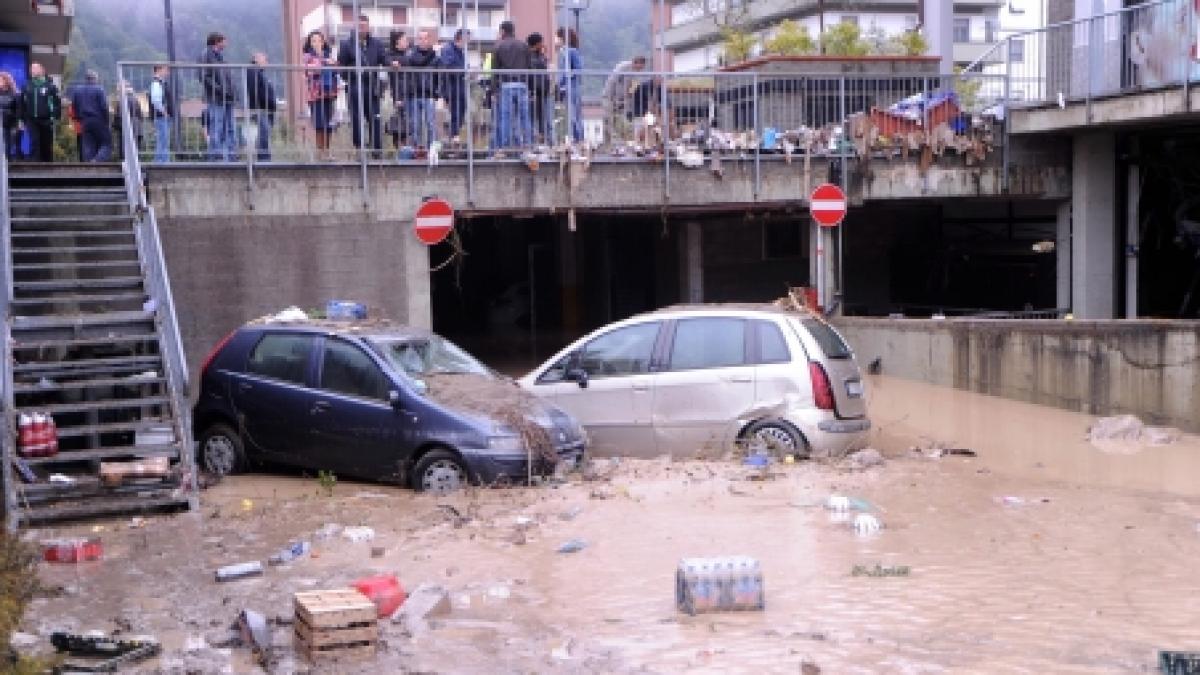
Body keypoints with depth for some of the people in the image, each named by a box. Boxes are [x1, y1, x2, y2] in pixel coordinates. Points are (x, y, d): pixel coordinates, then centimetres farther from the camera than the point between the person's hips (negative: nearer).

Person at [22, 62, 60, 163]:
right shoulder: (27, 86, 6)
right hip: (32, 120, 1)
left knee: (46, 145, 8)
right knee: (34, 143, -7)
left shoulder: (49, 85, -1)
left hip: (46, 120, -1)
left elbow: (57, 102, -3)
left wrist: (56, 117, -9)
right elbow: (22, 103, 10)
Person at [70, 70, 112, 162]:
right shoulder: (99, 89, -7)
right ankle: (97, 161, -24)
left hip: (85, 122, 6)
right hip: (99, 121, -5)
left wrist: (80, 118, 16)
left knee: (88, 146, 8)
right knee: (106, 144, -2)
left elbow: (73, 106, 9)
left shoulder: (77, 90, 10)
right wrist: (107, 120, -3)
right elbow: (104, 107, -11)